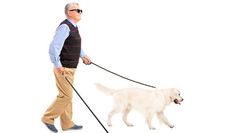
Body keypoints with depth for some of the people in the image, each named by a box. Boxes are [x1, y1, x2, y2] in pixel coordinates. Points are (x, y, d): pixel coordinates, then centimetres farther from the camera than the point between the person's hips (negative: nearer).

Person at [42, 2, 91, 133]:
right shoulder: (64, 27, -18)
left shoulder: (73, 27, 12)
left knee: (67, 96, 14)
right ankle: (48, 118, 8)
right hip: (63, 68, -10)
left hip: (70, 68, 10)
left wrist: (83, 55, 19)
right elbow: (54, 47, -27)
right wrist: (58, 66, -28)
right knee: (65, 95, -6)